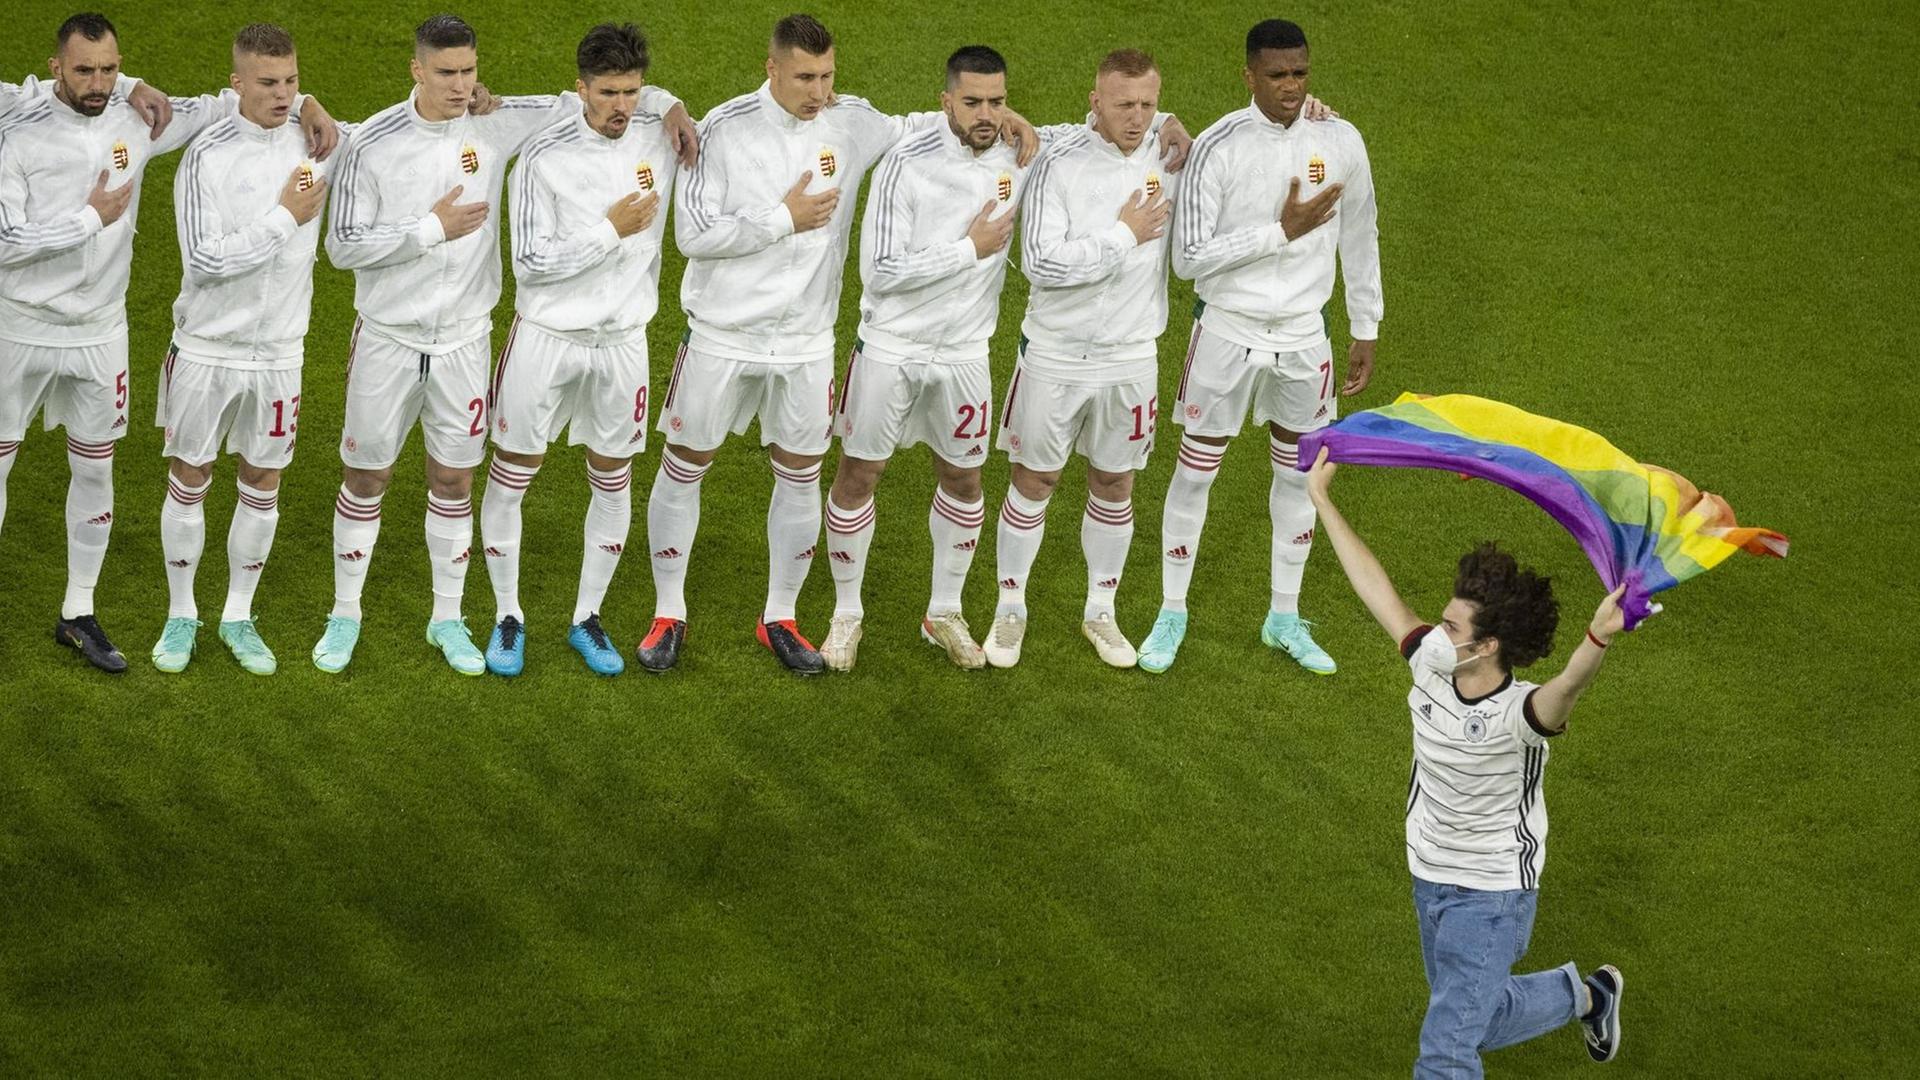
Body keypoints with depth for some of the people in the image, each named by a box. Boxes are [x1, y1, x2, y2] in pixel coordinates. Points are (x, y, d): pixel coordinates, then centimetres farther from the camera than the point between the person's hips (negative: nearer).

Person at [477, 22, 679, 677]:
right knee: (512, 475, 4)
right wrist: (612, 229, -21)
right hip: (547, 336, -4)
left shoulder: (658, 138, -5)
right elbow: (531, 262, -18)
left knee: (612, 480, 11)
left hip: (622, 338, 4)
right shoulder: (544, 158, -18)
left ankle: (587, 620, 25)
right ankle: (507, 618, 19)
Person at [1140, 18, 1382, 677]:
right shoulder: (1219, 147, -16)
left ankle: (1285, 619, 28)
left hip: (1303, 336, 3)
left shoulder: (1340, 143, -5)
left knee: (1298, 473, 13)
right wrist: (1281, 231, -23)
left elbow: (1359, 241, 8)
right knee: (1195, 470, 5)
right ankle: (1172, 615, 21)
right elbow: (1189, 257, -18)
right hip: (1228, 331, -3)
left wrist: (1365, 332, 11)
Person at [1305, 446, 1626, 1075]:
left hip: (1492, 894, -7)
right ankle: (1584, 994, 50)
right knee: (1478, 1019, 26)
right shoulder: (1432, 668, -10)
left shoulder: (1517, 715, -29)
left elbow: (1567, 688, -52)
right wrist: (1321, 499, 5)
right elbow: (1376, 589, -2)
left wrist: (1598, 639, -74)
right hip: (1430, 879, 7)